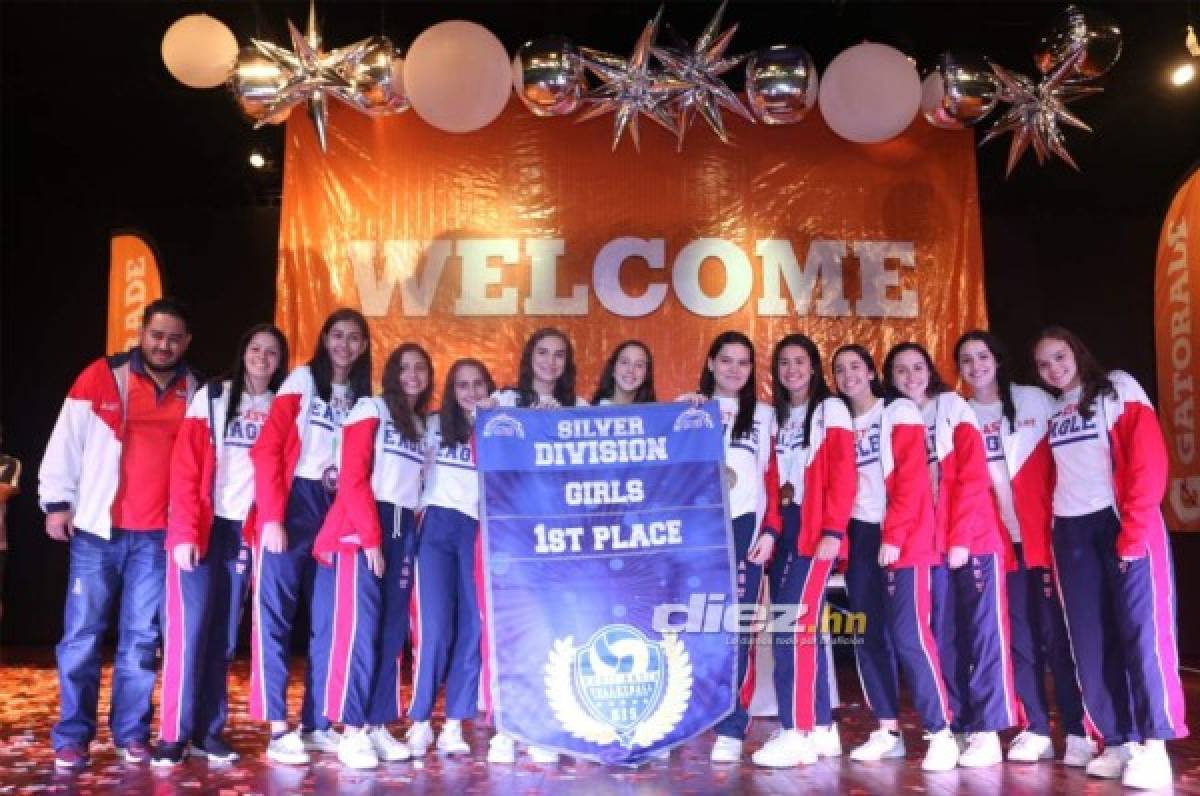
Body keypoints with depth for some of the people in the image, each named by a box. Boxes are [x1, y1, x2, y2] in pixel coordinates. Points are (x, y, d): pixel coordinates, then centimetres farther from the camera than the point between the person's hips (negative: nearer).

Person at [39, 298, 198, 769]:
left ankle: (131, 734, 14)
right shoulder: (101, 377, 0)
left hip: (158, 535, 1)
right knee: (82, 634, 1)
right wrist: (56, 501, -1)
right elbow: (67, 441, 2)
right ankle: (71, 737, 10)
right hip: (97, 528, -1)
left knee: (141, 637, 5)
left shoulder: (195, 392, 6)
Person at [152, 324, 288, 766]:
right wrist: (185, 532, -14)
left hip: (244, 531, 3)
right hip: (200, 528, -3)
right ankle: (174, 734, 3)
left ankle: (208, 731, 14)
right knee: (190, 627, -6)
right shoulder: (211, 397, 1)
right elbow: (185, 468, -6)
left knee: (225, 634, 6)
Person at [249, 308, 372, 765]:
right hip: (293, 505, -5)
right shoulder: (302, 380, 0)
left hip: (335, 513, 5)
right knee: (276, 613, -4)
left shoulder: (361, 398, 14)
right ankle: (278, 728, 0)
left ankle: (316, 724, 17)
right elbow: (267, 449, -7)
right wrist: (272, 516, -14)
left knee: (328, 619, 8)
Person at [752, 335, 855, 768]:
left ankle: (797, 733, -8)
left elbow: (843, 473, -9)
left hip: (816, 529, -6)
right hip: (784, 529, 6)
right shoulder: (777, 416, 18)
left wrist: (833, 531, -16)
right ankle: (822, 728, 15)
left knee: (793, 625, -12)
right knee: (804, 627, 7)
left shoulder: (831, 409, -1)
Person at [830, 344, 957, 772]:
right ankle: (888, 731, 15)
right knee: (868, 636, 5)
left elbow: (912, 479, -10)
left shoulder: (900, 412, -2)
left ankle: (942, 734, -2)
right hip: (859, 538, 6)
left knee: (908, 634, -11)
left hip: (903, 539, -6)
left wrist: (893, 537, -16)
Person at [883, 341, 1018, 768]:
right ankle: (960, 726, 14)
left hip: (974, 537, -4)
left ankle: (988, 733, 2)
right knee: (943, 634, 6)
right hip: (929, 543, 4)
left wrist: (961, 537, -14)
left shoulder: (953, 407, 0)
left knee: (983, 629, -2)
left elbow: (973, 476, -8)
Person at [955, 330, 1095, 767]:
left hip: (1044, 535, -2)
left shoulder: (1036, 400, 3)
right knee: (1019, 635, 6)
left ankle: (1078, 732, 7)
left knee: (1057, 631, -1)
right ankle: (1035, 730, 14)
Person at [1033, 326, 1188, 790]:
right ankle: (1118, 743, 12)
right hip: (1069, 532, 5)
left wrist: (1134, 530, -16)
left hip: (1124, 524, -5)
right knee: (1088, 641, 3)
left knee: (1141, 629, -8)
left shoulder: (1118, 388, 1)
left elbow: (1149, 460, -8)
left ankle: (1153, 747, -1)